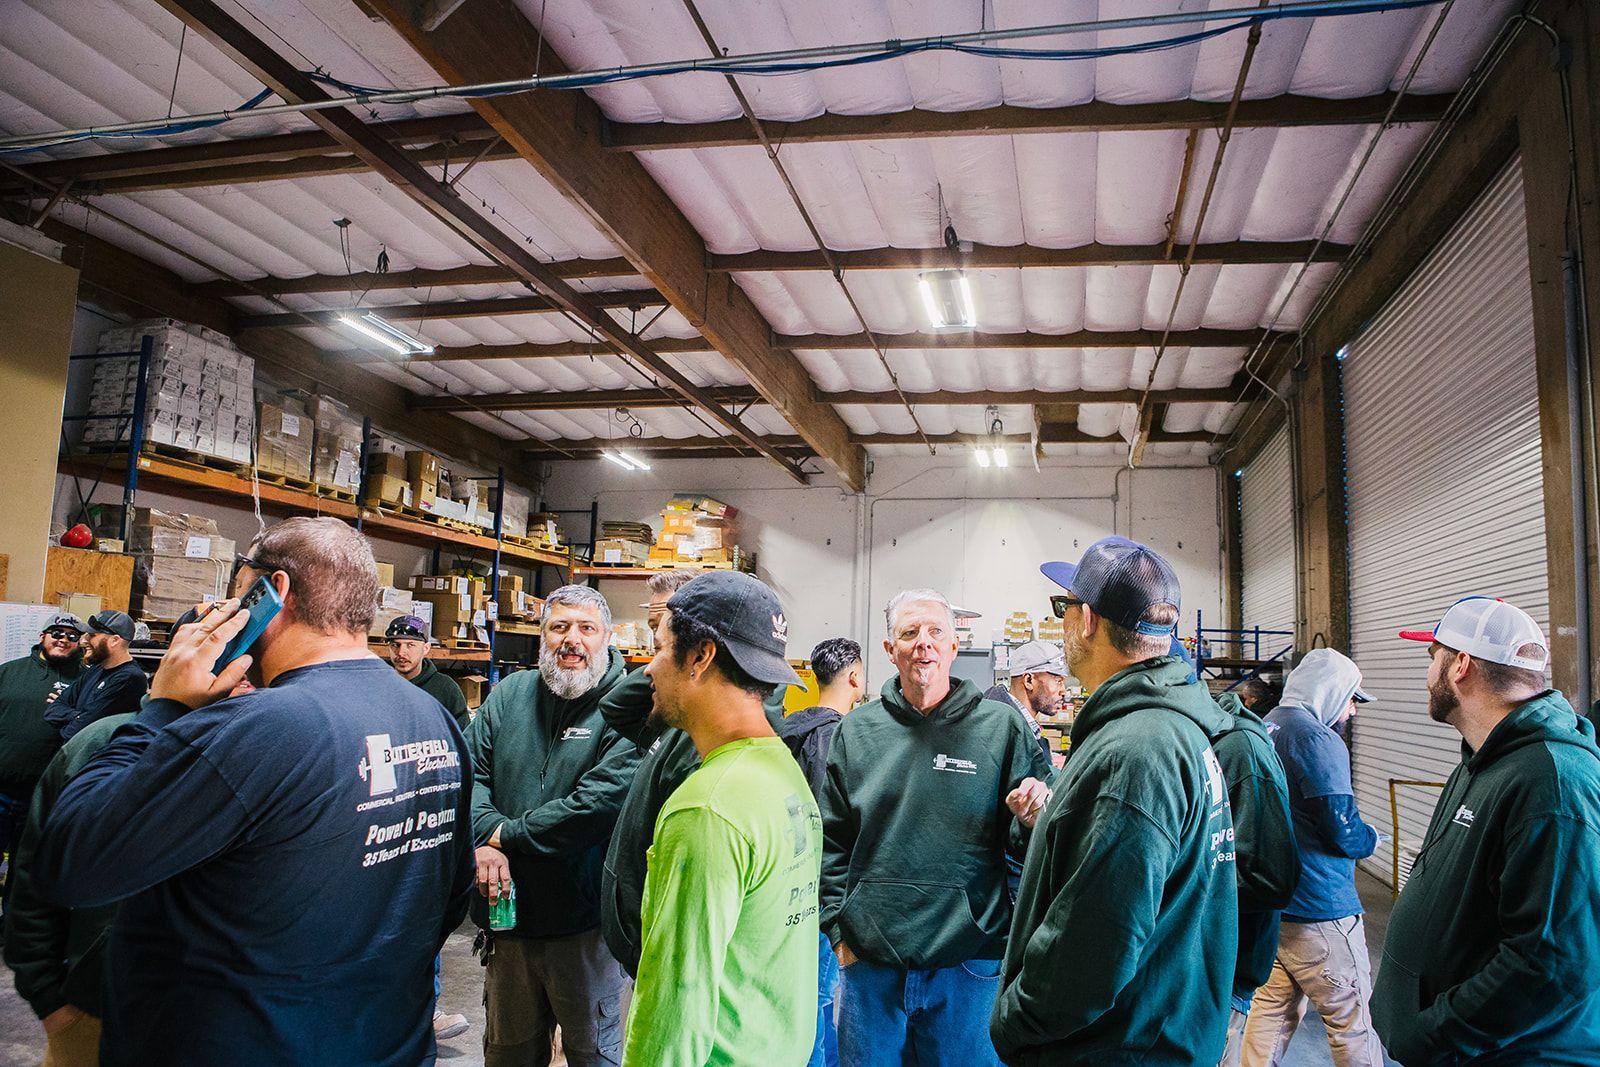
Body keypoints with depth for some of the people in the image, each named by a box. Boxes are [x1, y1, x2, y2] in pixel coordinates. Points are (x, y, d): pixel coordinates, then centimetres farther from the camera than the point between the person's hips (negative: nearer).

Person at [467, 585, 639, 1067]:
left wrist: (505, 835, -18)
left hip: (585, 920, -5)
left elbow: (601, 802, -24)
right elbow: (468, 770, -1)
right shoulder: (511, 693, 3)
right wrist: (483, 841, -18)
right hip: (508, 914, 5)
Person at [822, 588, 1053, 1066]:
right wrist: (839, 930, 2)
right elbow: (832, 842, 7)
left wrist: (1037, 815, -22)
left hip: (970, 962, -2)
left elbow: (1024, 844, -1)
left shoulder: (1001, 727, -4)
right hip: (868, 961, 2)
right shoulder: (856, 731, 3)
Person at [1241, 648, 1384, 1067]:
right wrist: (1371, 839, 3)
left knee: (1272, 1009, 17)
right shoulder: (1317, 739, -18)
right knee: (1352, 1021, 5)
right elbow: (1344, 832, -19)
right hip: (1317, 909, -9)